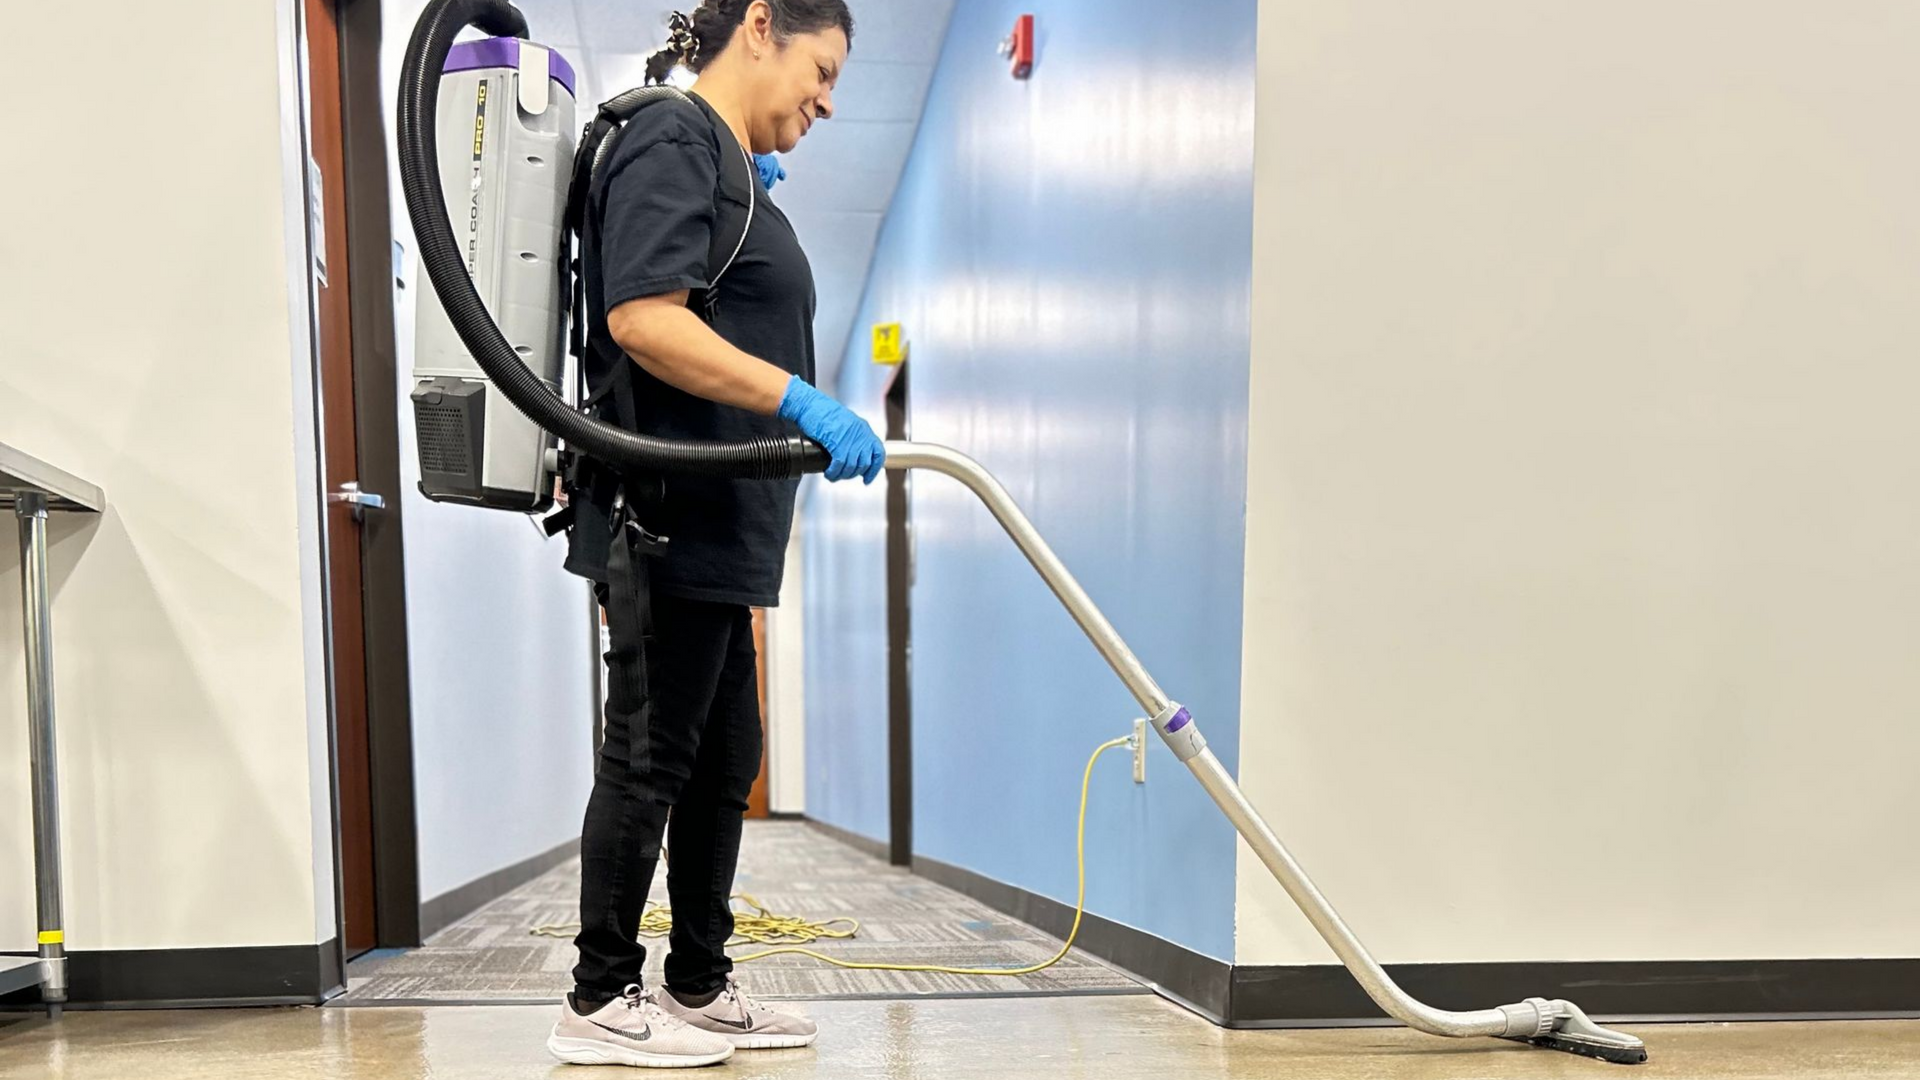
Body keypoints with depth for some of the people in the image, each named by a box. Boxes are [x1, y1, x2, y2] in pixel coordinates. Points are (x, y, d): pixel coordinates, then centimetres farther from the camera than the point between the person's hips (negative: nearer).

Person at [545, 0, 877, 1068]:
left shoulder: (725, 168, 23)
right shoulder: (674, 140, -8)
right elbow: (641, 318, -22)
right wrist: (804, 402, -26)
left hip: (713, 532, 10)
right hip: (667, 524, -10)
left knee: (723, 764, 12)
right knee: (649, 761, -3)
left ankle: (699, 988, 23)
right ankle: (601, 1003, 9)